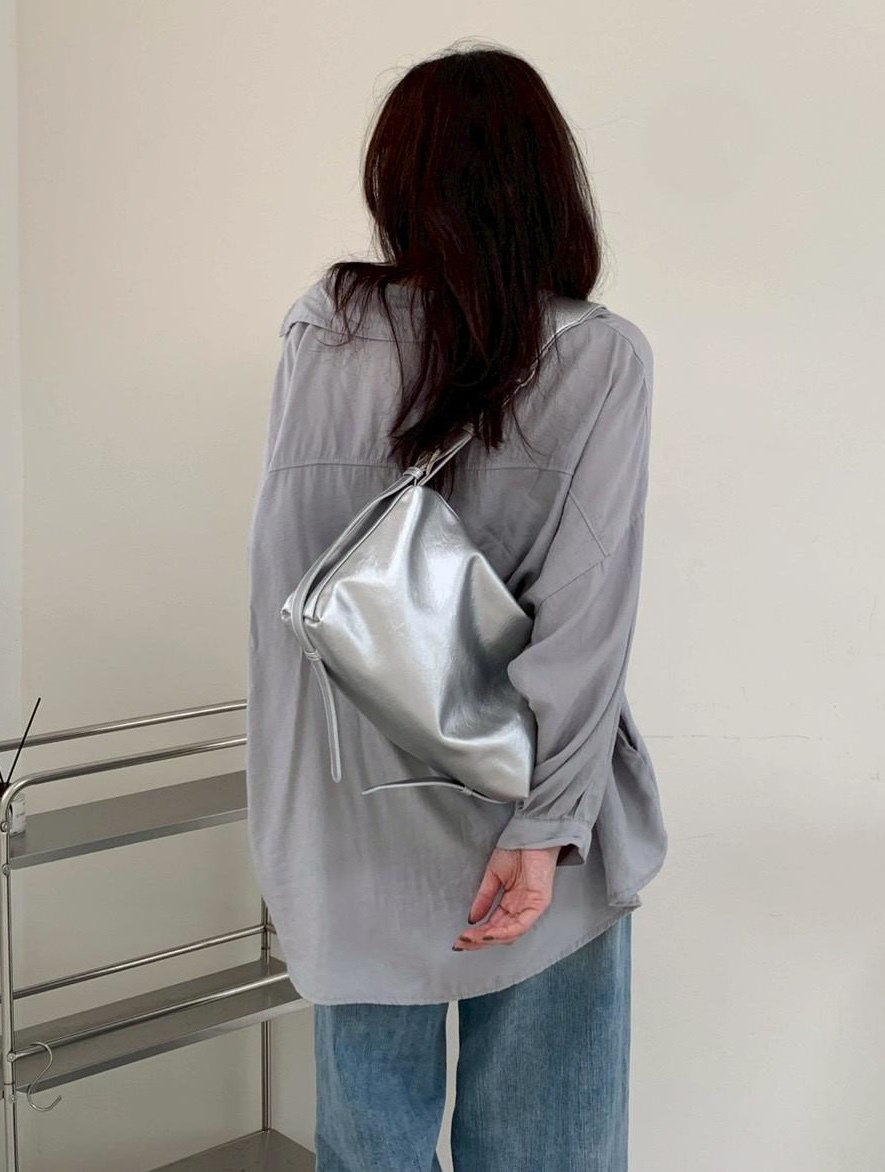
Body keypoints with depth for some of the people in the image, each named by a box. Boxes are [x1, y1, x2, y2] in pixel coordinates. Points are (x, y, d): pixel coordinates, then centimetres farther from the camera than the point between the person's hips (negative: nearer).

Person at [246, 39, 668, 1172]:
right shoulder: (600, 356, -10)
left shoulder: (322, 331, -4)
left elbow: (283, 580, 1)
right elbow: (586, 610, -16)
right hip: (518, 809, -2)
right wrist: (546, 824, -14)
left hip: (353, 821, 2)